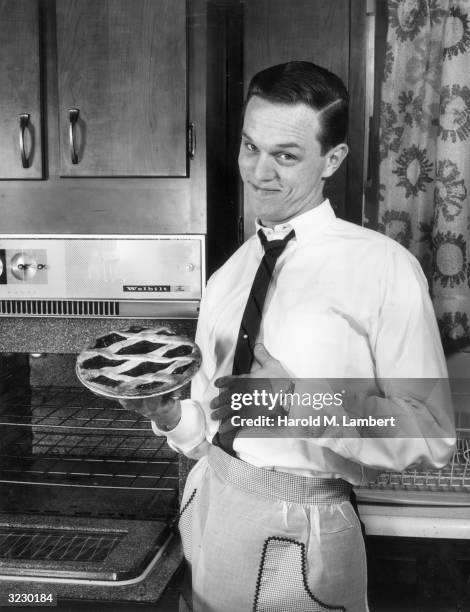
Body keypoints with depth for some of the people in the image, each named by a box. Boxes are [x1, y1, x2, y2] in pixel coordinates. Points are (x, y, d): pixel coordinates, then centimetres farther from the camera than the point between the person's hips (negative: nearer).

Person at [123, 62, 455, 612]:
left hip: (301, 541, -5)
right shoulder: (226, 277, 6)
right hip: (209, 514, 6)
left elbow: (432, 440, -14)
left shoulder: (384, 267, -13)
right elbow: (209, 431, 11)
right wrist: (170, 415, -10)